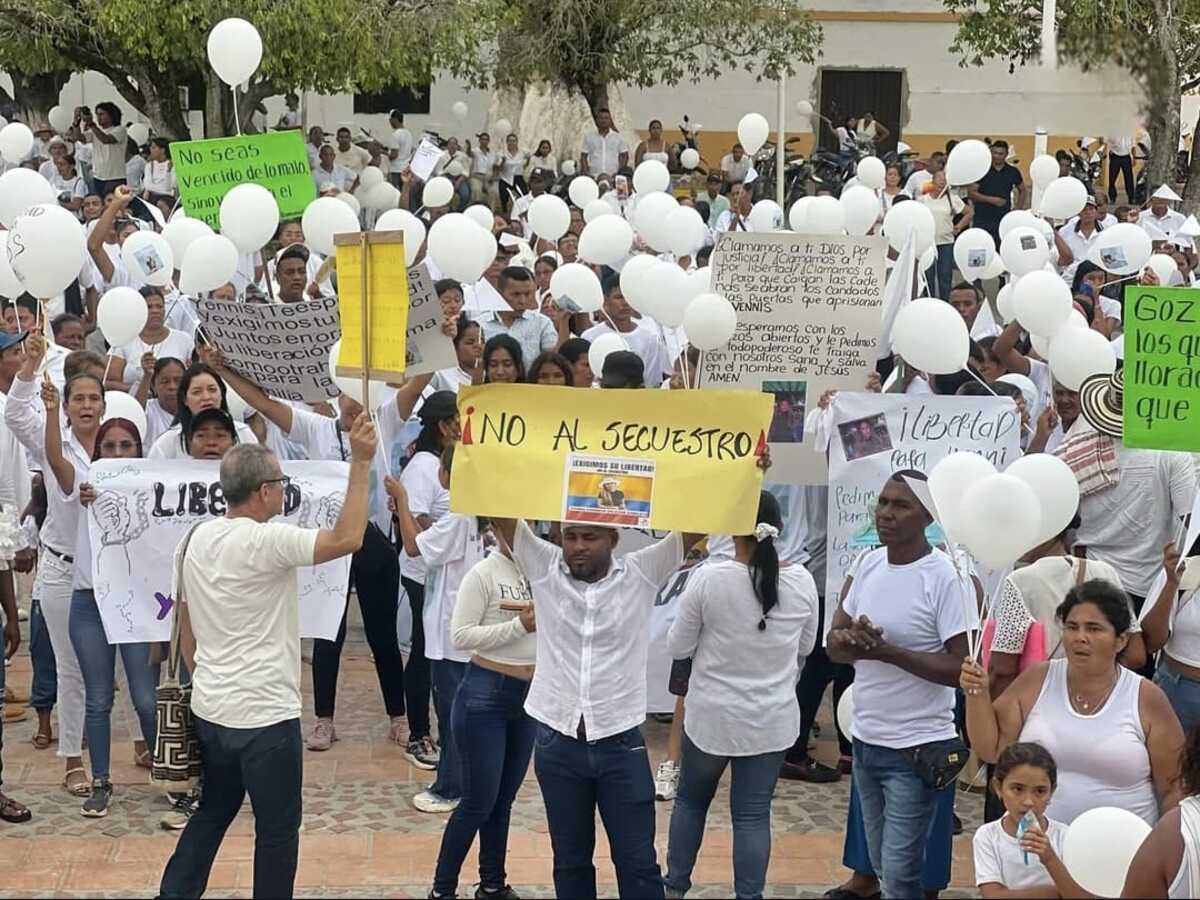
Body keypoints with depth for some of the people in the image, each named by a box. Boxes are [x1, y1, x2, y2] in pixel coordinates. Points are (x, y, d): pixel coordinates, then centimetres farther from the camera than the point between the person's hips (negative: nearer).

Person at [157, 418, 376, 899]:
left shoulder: (196, 539, 6)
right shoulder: (266, 540, -20)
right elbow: (347, 538, -27)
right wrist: (361, 463, -24)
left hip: (210, 710, 8)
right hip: (265, 716, -8)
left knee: (213, 811, 23)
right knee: (278, 828, 6)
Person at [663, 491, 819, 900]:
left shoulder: (708, 578, -16)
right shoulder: (802, 581, -7)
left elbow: (678, 647, -7)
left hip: (711, 715, -1)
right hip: (773, 719, 1)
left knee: (691, 800, 19)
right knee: (753, 813, 7)